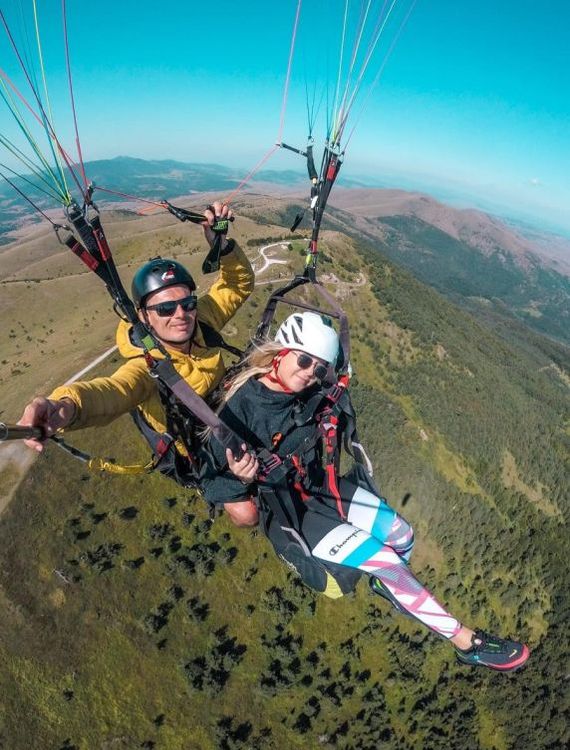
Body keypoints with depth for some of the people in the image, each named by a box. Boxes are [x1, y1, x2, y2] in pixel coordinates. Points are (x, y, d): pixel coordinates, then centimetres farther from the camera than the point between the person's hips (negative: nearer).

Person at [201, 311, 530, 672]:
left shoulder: (311, 393, -11)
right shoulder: (242, 405, -27)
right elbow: (212, 485, -20)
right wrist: (241, 479, -41)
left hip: (319, 486, 6)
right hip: (286, 511, -6)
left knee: (402, 534, 3)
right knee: (384, 559, -12)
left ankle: (386, 586, 37)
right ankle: (466, 641, 7)